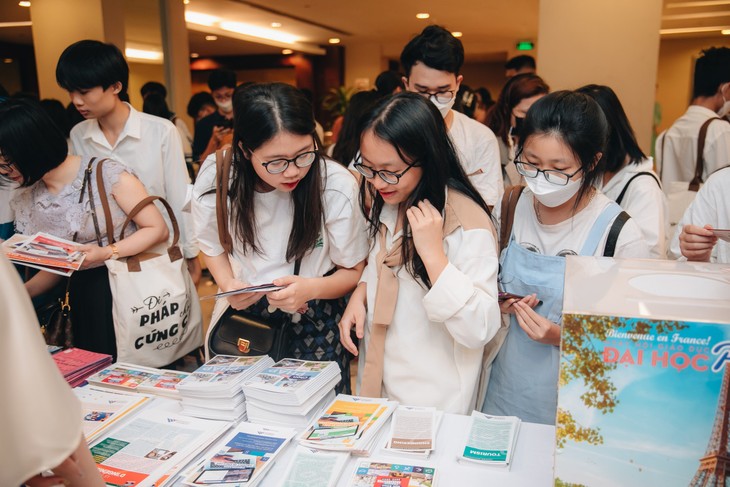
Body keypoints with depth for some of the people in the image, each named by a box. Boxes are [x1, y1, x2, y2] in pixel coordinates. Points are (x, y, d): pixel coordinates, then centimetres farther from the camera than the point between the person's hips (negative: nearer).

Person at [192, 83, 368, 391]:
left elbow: (353, 271, -10)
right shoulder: (215, 178, -16)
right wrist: (229, 284, -15)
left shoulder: (337, 186, -23)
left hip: (313, 324, -1)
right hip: (241, 315, 2)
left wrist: (311, 288, -30)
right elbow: (212, 245, 5)